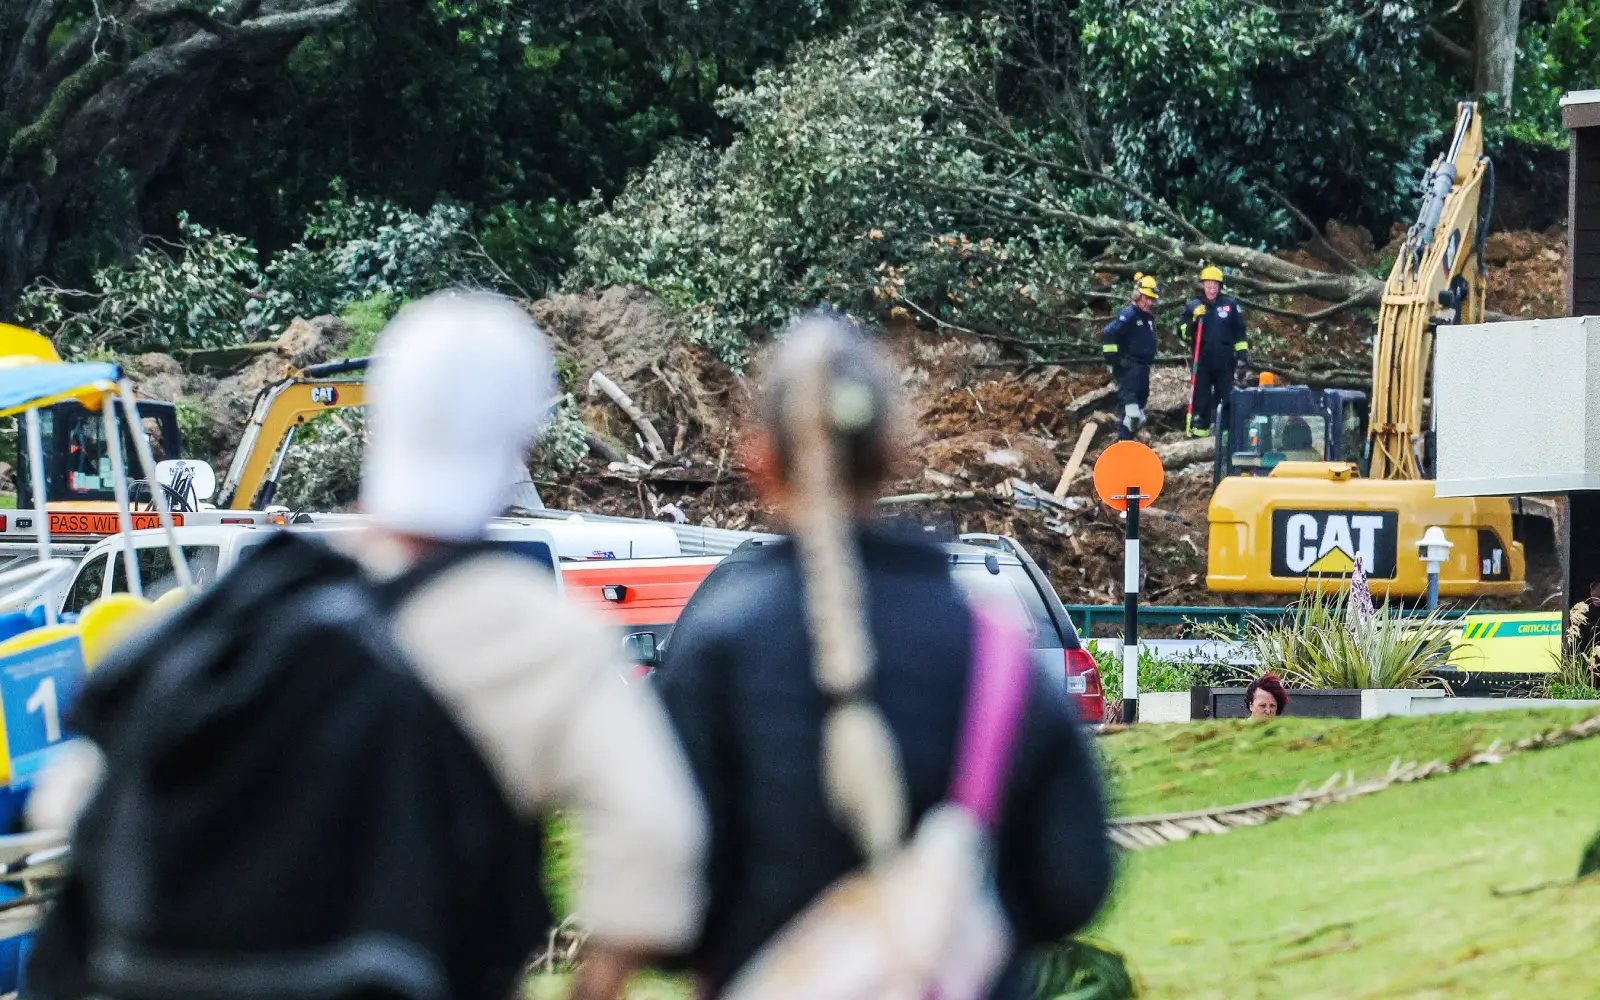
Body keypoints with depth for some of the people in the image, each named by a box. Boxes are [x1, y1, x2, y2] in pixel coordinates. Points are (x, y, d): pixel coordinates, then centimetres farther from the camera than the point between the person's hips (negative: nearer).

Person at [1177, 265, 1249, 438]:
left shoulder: (1230, 304, 6)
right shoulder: (1192, 306, 6)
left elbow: (1239, 333, 11)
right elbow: (1183, 333, 2)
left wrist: (1243, 355, 5)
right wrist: (1194, 319, -14)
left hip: (1225, 361, 1)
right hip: (1201, 360, -1)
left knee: (1226, 398, 4)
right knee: (1200, 398, -3)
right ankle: (1197, 432, -2)